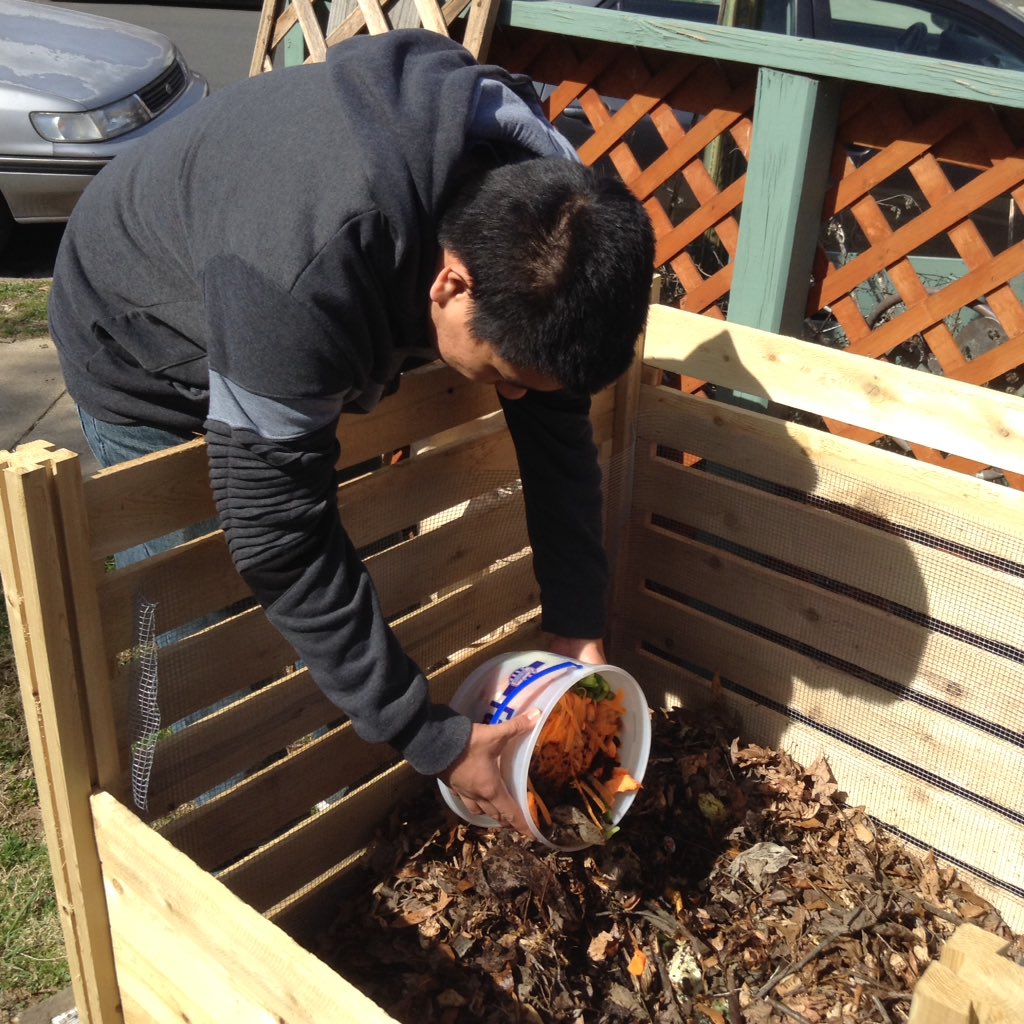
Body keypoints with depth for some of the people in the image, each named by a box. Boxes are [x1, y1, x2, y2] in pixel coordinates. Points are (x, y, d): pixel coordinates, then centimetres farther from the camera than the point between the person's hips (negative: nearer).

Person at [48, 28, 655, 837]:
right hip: (148, 360, -5)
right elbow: (280, 541, -39)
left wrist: (580, 632, -14)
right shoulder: (303, 280, -47)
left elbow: (556, 421, -12)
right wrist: (431, 739, -33)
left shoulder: (537, 206, -25)